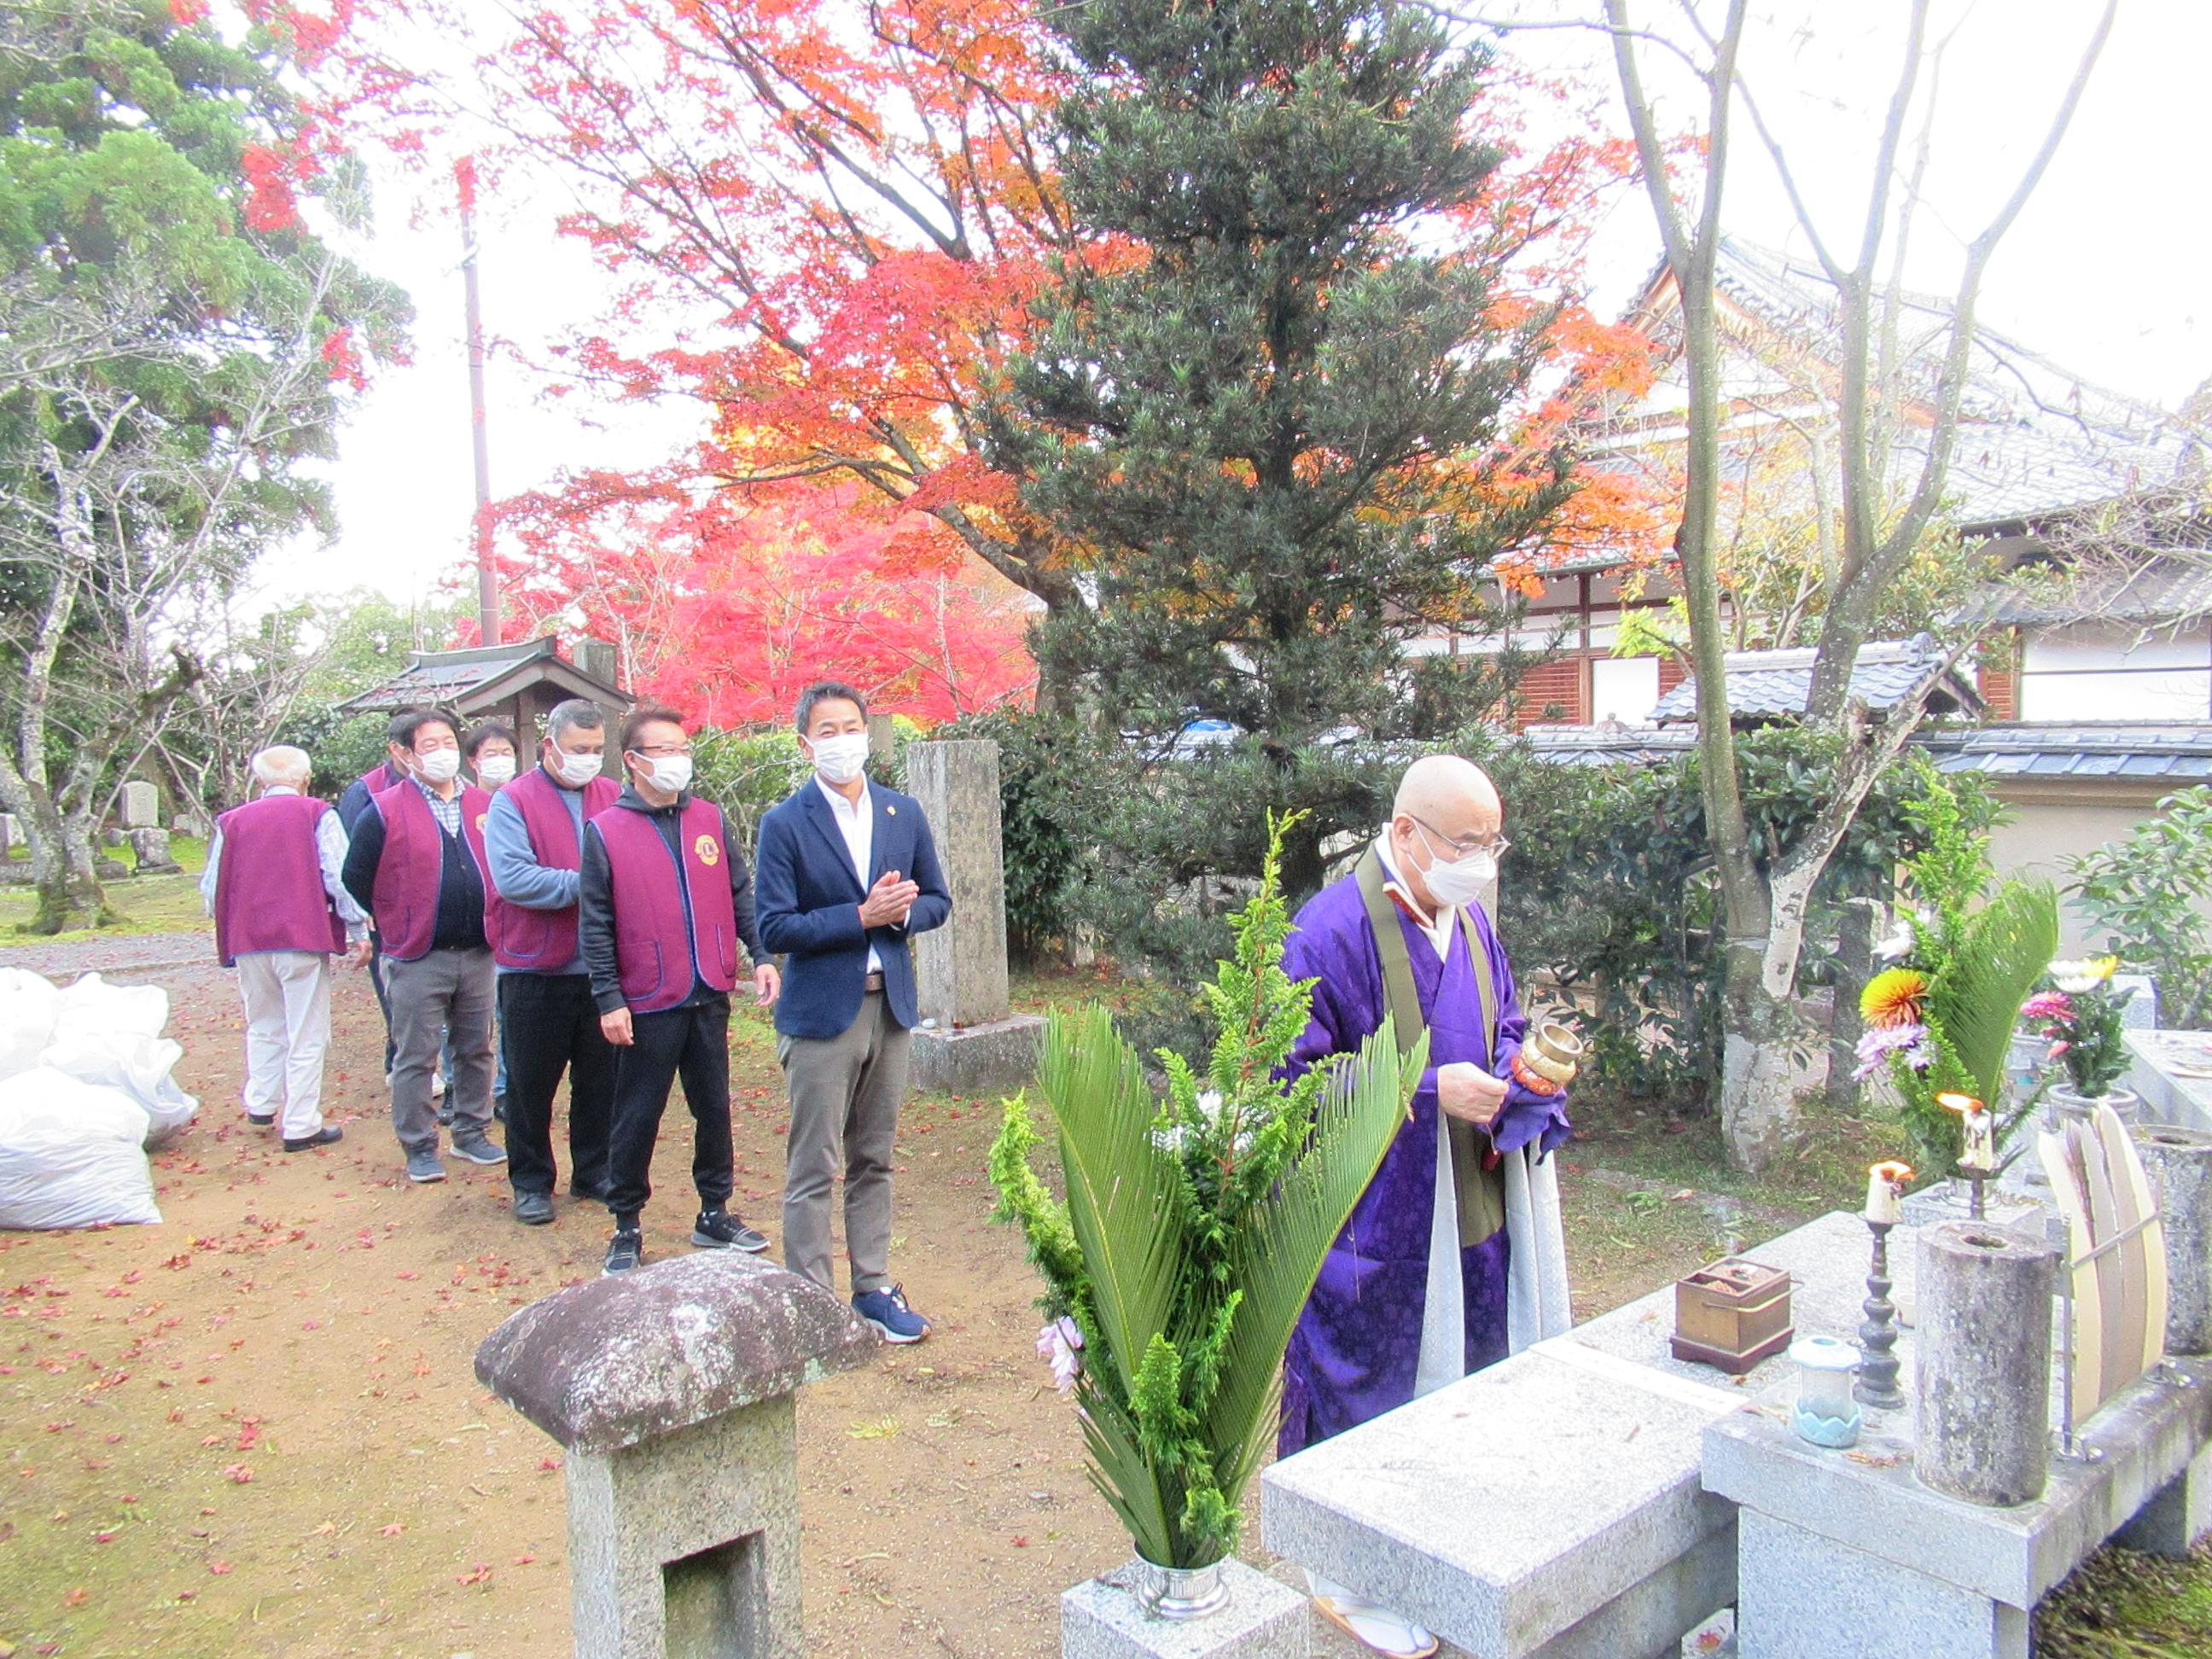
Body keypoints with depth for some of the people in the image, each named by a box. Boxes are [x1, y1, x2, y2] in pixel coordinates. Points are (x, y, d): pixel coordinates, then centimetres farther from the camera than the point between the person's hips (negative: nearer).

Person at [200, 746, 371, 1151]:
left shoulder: (231, 821, 7)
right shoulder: (317, 816, -3)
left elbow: (212, 888, 9)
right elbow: (341, 877, -8)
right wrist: (359, 931, -1)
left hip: (248, 941, 4)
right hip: (304, 937, -4)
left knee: (264, 1027, 23)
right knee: (307, 1035, 2)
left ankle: (261, 1104, 31)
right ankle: (301, 1126, 3)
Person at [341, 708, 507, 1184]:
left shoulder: (485, 806, 6)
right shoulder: (385, 811, -5)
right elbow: (356, 878, -1)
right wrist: (394, 928, 3)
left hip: (479, 954, 4)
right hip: (418, 960, -4)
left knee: (476, 1050, 13)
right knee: (415, 1057, 3)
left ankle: (471, 1133, 27)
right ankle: (419, 1147, 15)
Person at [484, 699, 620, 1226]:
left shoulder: (614, 798, 5)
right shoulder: (514, 802, -6)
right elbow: (513, 878, -19)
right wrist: (587, 884, -20)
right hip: (535, 969, -3)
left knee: (601, 1077, 13)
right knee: (531, 1082, 8)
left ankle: (594, 1172, 28)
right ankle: (531, 1182, 22)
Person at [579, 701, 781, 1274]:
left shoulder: (709, 819, 6)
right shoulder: (605, 832, -5)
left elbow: (740, 894, 9)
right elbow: (595, 925, -5)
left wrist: (761, 956, -1)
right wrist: (608, 999, -9)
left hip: (711, 997, 4)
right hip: (648, 1005, -3)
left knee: (714, 1109, 14)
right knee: (637, 1119, 7)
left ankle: (715, 1214, 29)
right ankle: (626, 1228, 22)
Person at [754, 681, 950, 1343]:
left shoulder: (904, 813, 6)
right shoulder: (785, 824, -7)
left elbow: (937, 901, 11)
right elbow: (775, 929, -12)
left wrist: (901, 911, -11)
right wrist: (863, 916, -18)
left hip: (890, 1006, 4)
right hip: (820, 1014, -4)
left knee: (875, 1161, 14)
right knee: (813, 1170, 2)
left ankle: (874, 1289, 26)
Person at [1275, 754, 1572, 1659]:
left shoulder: (1469, 923, 7)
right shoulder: (1334, 931, -18)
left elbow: (1504, 1036, 17)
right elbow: (1297, 1077, -19)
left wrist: (1524, 1078, -7)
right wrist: (1430, 1091, -23)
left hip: (1469, 1219, 8)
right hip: (1375, 1233, -7)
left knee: (1459, 1390, 18)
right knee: (1371, 1398, 6)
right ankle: (1349, 1577, 26)